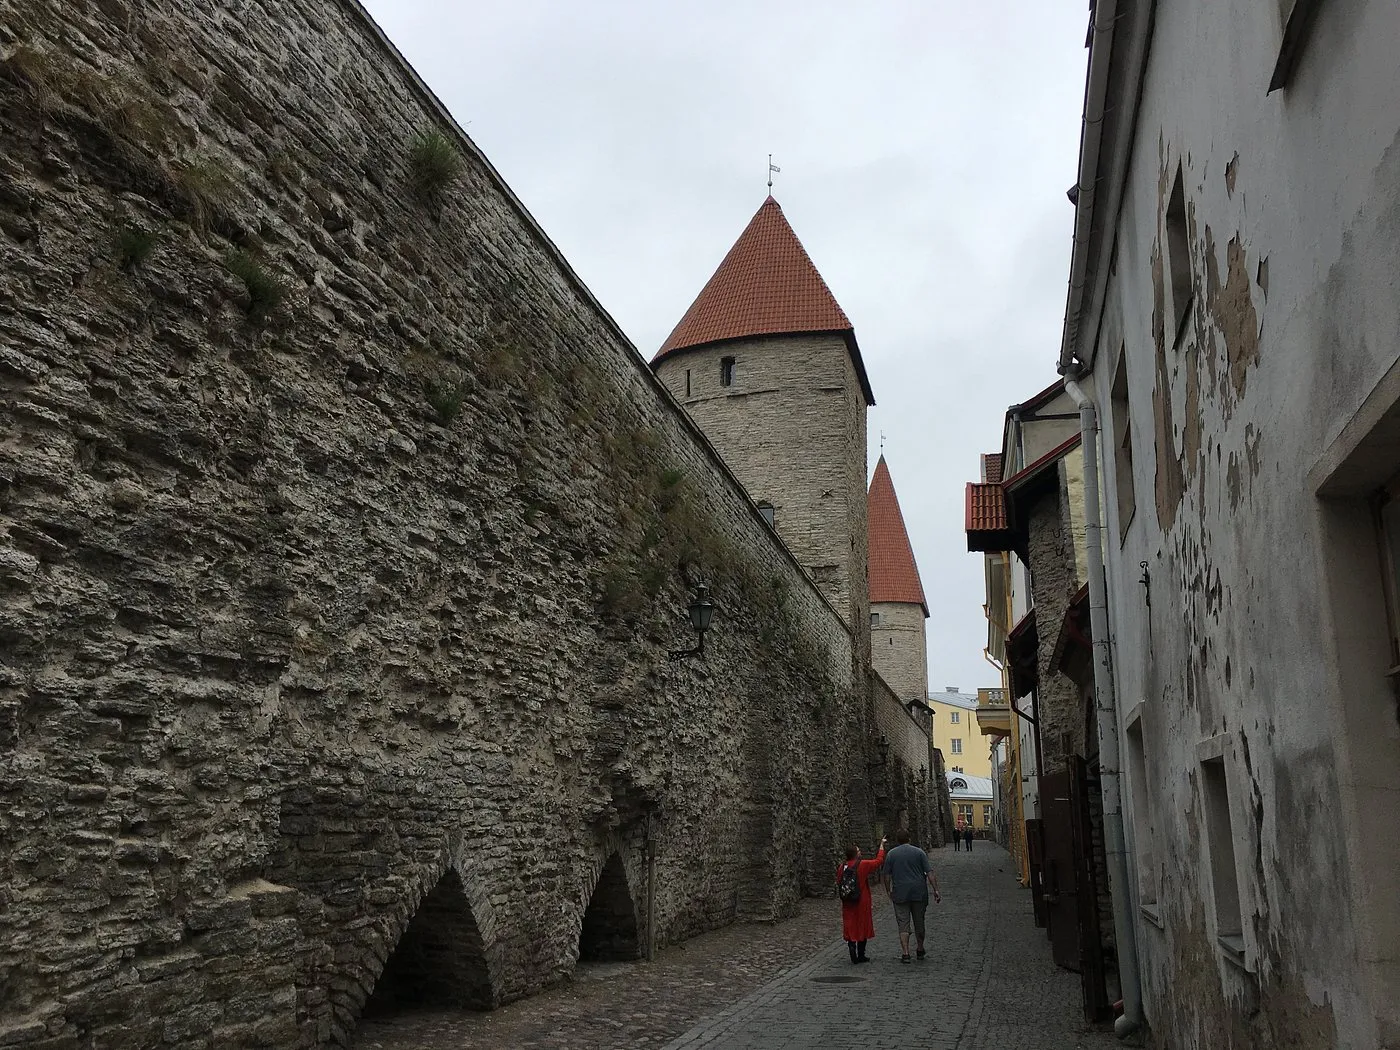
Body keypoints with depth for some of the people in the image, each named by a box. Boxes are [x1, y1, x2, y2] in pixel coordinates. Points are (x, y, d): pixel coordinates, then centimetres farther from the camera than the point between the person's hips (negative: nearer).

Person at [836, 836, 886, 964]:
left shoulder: (842, 867, -1)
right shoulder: (863, 865, -13)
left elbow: (838, 883, 8)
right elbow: (879, 861, -1)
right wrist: (882, 845, 10)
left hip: (847, 904, 3)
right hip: (862, 903, -3)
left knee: (850, 928, 7)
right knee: (862, 928, 9)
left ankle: (853, 954, -7)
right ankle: (861, 955, 14)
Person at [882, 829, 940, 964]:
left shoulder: (891, 854, 0)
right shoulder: (919, 852, -1)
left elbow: (887, 876, 2)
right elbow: (930, 873, -5)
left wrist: (889, 891, 14)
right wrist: (936, 890, -3)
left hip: (900, 894, -1)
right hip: (919, 893, 1)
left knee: (903, 923, 0)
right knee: (919, 922, 14)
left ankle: (905, 953, -8)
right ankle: (920, 950, 26)